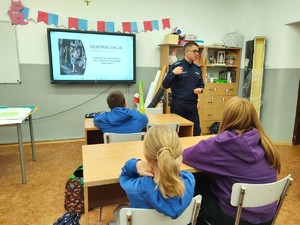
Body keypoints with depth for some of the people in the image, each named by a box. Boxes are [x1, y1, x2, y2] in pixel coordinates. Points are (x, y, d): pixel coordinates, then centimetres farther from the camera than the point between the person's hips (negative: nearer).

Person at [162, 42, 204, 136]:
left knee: (196, 132, 10)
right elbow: (165, 85, -10)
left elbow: (201, 85, 21)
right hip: (178, 104, -5)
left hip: (192, 105, 6)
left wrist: (200, 89, -1)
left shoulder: (197, 69, 11)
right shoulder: (176, 66, -7)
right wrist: (173, 73, -23)